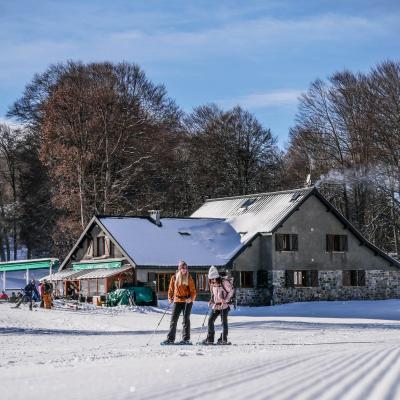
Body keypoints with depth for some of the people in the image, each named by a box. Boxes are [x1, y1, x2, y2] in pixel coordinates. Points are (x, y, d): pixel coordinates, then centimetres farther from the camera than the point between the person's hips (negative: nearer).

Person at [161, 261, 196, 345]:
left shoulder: (189, 278, -2)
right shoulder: (174, 278, 4)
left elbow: (193, 290, -5)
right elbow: (171, 289, 13)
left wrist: (191, 298, -22)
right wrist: (170, 298, -1)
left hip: (187, 301, -2)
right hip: (177, 300, 2)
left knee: (186, 319, -2)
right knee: (173, 319, 1)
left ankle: (186, 339, 3)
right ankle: (170, 338, 4)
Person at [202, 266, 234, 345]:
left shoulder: (224, 282, -12)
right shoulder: (212, 284, 9)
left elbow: (231, 291, -7)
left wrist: (225, 300, -17)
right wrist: (211, 301, 5)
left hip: (224, 306, -7)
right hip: (216, 305, 7)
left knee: (224, 322, -4)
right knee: (210, 320, 1)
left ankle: (223, 339, 4)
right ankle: (210, 339, 8)